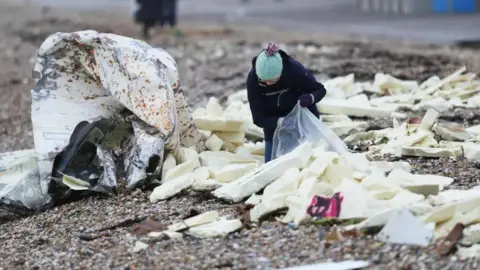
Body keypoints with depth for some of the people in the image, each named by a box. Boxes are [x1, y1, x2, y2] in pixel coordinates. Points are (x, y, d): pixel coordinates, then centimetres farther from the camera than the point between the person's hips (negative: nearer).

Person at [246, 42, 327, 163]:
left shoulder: (294, 69, -31)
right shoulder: (253, 79, -29)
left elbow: (320, 90, -15)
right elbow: (259, 118, -24)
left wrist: (310, 98, -39)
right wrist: (279, 122, -44)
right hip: (274, 123, 1)